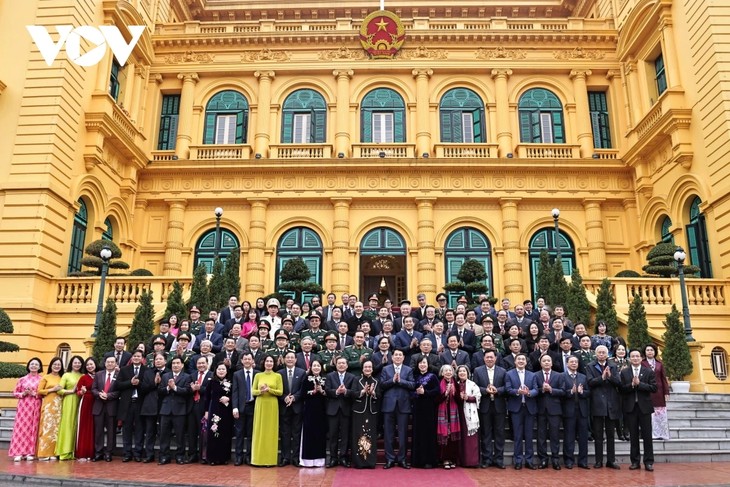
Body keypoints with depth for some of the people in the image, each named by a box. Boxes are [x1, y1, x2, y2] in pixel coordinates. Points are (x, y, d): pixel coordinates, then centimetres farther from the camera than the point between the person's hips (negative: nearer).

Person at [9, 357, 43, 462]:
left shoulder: (42, 379, 5)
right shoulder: (22, 379, 8)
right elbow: (15, 392, 9)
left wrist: (35, 394, -12)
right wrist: (23, 393, -9)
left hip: (35, 407, 0)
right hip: (23, 406, 1)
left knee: (33, 428, -1)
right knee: (21, 428, -6)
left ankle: (30, 453, 3)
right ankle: (18, 453, -3)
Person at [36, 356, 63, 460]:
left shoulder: (62, 378, 14)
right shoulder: (45, 377, 5)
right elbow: (39, 391, 0)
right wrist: (52, 390, -9)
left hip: (59, 405, 4)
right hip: (48, 405, -4)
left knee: (56, 428, 2)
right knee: (47, 427, -8)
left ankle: (53, 452, 5)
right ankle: (44, 453, -6)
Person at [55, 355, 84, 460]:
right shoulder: (66, 375, 5)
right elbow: (59, 390, -3)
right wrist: (72, 391, -9)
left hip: (79, 403, 3)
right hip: (69, 402, -3)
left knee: (76, 426, 2)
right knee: (67, 425, -5)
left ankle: (74, 452, 6)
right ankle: (65, 452, -1)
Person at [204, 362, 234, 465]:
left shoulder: (230, 383, 2)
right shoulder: (212, 382, 2)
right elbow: (207, 397, 5)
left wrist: (228, 399, -12)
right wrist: (206, 411, 2)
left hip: (226, 412, 1)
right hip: (214, 411, -1)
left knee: (225, 435, 4)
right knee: (213, 434, -2)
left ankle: (224, 458, 13)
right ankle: (213, 458, 7)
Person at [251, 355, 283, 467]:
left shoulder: (277, 376, 3)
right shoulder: (258, 375, 7)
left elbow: (280, 392, -2)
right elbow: (253, 391, 6)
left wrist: (269, 389, -16)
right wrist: (260, 391, -14)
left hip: (272, 406, -1)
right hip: (260, 405, 1)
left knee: (271, 431, 0)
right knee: (259, 431, 1)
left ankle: (270, 459, 6)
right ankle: (258, 458, 7)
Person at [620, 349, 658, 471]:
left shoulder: (649, 372, 3)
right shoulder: (624, 372, 5)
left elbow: (654, 388, -7)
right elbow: (622, 389, -2)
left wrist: (639, 384, -15)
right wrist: (631, 384, -18)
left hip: (644, 407, -1)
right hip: (630, 407, 1)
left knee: (647, 435, 1)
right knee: (633, 436, 6)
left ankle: (648, 462, 9)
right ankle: (635, 461, 14)